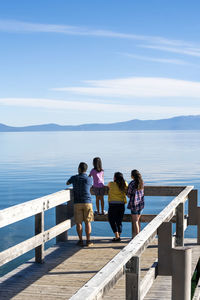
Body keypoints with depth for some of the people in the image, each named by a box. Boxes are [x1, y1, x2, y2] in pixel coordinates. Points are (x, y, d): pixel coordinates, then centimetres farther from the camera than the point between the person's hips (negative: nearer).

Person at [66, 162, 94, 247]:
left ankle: (80, 241, 6)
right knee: (87, 222, 5)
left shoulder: (74, 178, 0)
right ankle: (88, 241, 3)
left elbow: (67, 183, 22)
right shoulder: (89, 179, -1)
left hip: (77, 203, 0)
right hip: (87, 202, 0)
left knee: (79, 223, 5)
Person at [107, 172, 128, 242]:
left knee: (112, 220, 6)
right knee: (119, 221, 12)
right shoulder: (125, 184, 3)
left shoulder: (111, 184, -5)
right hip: (122, 204, 4)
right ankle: (118, 236, 13)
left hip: (113, 204, -4)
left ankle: (117, 236, -4)